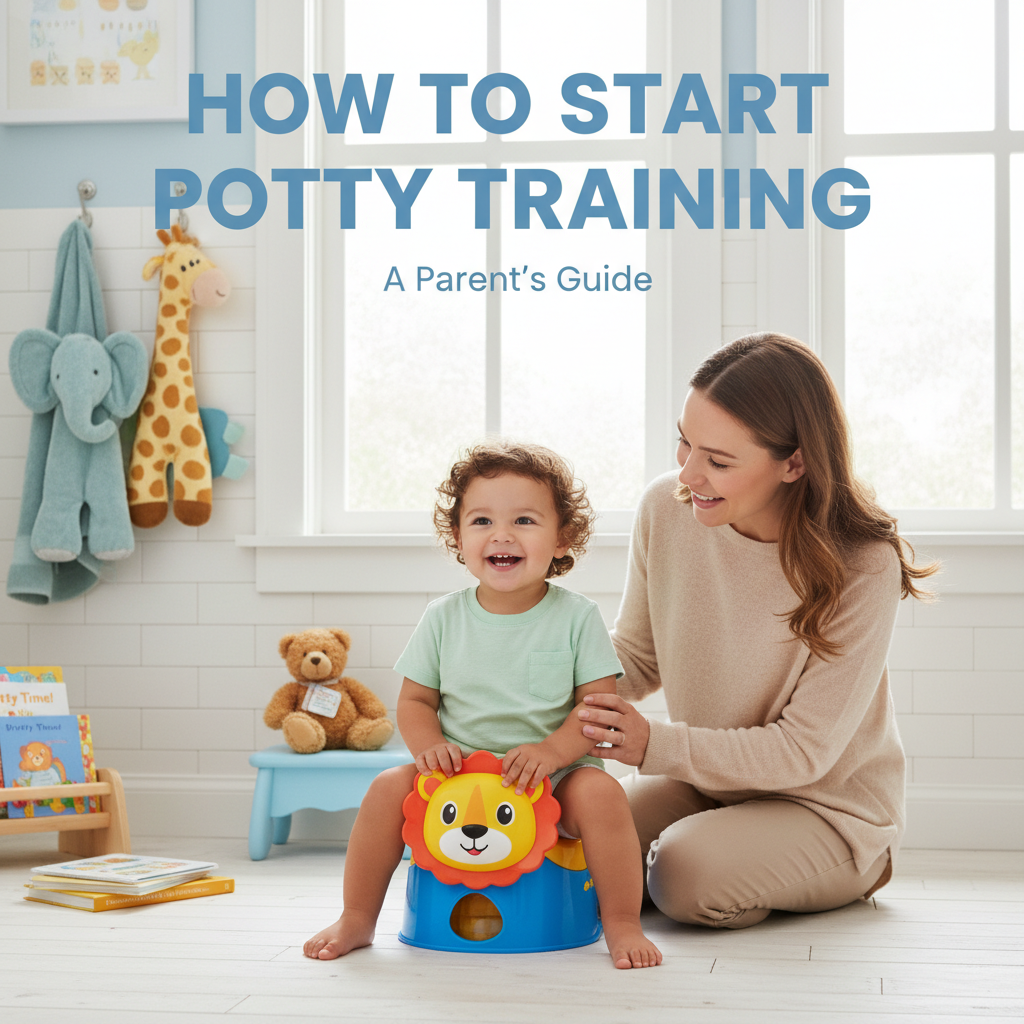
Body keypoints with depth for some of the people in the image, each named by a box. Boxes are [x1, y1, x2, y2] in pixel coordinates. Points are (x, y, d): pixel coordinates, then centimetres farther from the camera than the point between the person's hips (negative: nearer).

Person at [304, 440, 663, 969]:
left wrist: (552, 750, -24)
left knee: (600, 792, -30)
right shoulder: (444, 618, 3)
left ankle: (622, 923, -13)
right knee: (389, 788, -19)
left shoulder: (576, 617, -3)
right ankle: (356, 919, 0)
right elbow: (415, 700, 7)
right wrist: (429, 746, -15)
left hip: (554, 775, -2)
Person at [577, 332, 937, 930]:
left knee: (688, 876, -30)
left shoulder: (863, 568, -25)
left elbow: (802, 751, -22)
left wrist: (656, 744, -34)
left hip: (829, 809, -4)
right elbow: (639, 655, 3)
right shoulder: (667, 509, -12)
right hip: (704, 781, 5)